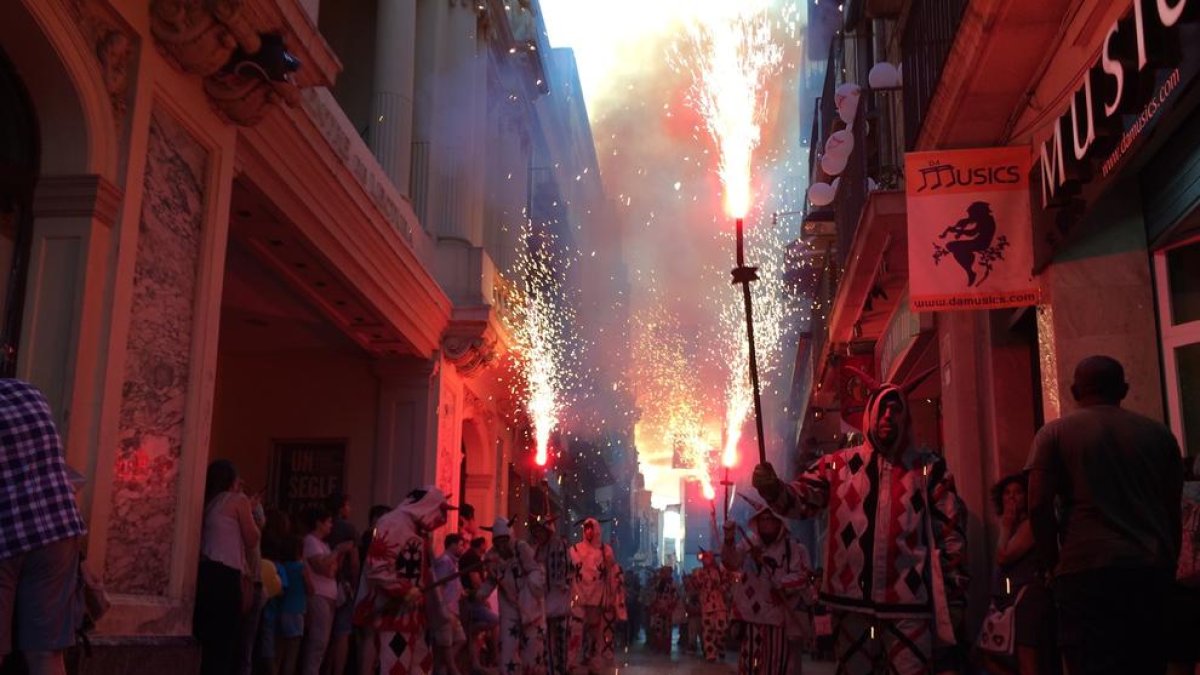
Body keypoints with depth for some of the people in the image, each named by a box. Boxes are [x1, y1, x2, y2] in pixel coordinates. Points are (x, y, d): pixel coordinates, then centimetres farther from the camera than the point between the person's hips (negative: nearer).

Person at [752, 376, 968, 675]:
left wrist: (954, 596, 1)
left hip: (908, 601, -2)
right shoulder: (837, 464, 6)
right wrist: (773, 488, -21)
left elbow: (951, 531, 4)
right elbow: (801, 499, 1)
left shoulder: (928, 467, 4)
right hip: (851, 598, 2)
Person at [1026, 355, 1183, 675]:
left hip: (1088, 568, -4)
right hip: (1153, 568, 4)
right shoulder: (1158, 432, 13)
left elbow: (1039, 506, -5)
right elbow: (1173, 508, 14)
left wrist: (1054, 562, 6)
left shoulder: (1055, 433, 3)